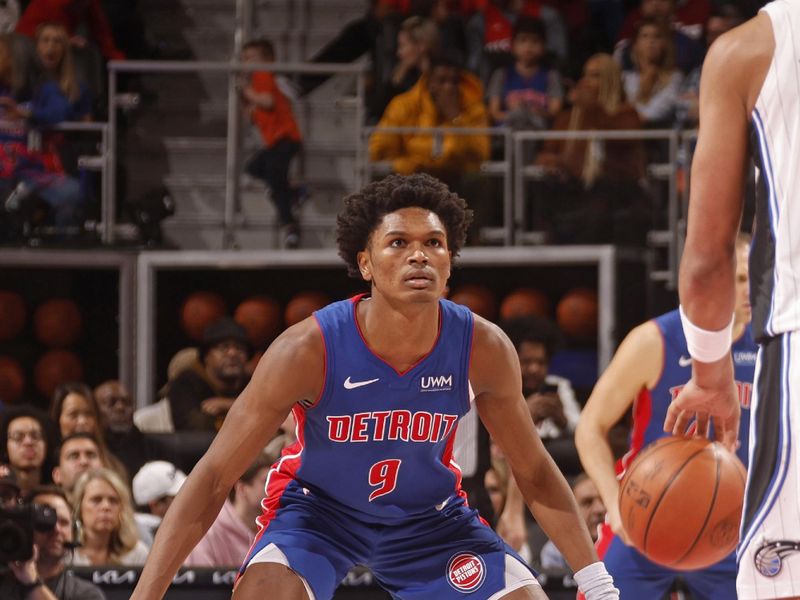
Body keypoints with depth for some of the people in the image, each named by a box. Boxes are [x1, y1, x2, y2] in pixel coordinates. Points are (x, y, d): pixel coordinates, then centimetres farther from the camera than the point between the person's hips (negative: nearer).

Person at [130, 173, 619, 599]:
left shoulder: (483, 349, -22)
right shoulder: (309, 350, -30)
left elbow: (533, 471, -5)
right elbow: (213, 478, -25)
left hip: (429, 515, 3)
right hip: (317, 506, -3)